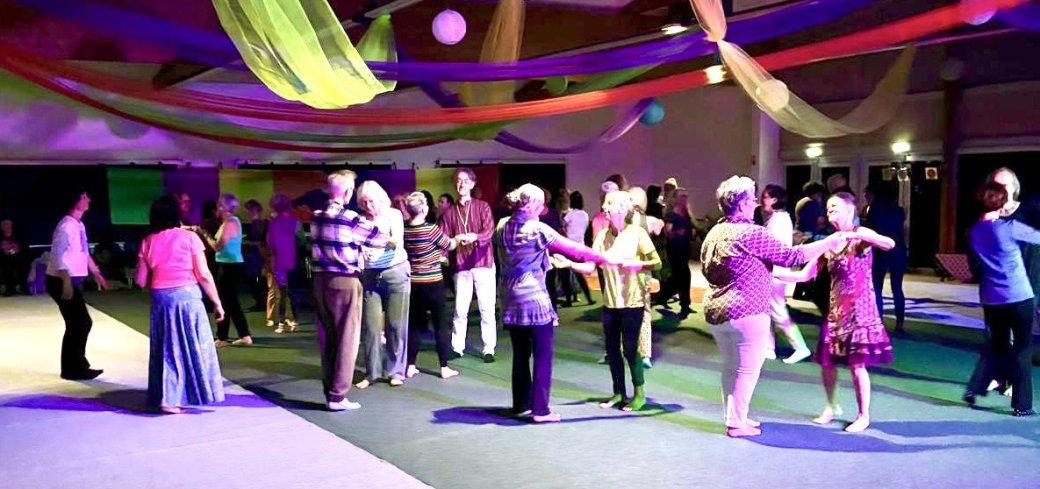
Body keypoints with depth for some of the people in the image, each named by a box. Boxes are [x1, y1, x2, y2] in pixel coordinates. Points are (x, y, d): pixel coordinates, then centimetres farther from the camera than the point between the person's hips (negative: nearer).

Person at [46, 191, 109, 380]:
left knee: (77, 324, 15)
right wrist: (66, 282, -33)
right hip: (62, 281, -9)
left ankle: (73, 367, 26)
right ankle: (75, 368, 8)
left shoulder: (79, 225, 11)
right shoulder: (67, 225, -19)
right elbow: (58, 255, -27)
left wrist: (96, 273, 26)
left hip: (73, 280, 9)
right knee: (82, 323, -5)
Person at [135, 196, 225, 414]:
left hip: (161, 300, 3)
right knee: (194, 346, 8)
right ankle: (198, 394, 13)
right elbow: (204, 275, -8)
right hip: (187, 296, -3)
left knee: (167, 349, 12)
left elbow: (141, 281, 4)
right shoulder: (189, 237, -5)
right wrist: (217, 302, 0)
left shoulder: (147, 242, 4)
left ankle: (168, 399, 11)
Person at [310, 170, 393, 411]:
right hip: (345, 282, -6)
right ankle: (338, 396, 2)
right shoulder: (351, 219, -12)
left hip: (321, 280, 6)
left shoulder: (316, 217, 6)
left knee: (327, 338, 12)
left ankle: (329, 392, 18)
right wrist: (392, 242, 20)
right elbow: (378, 237, -2)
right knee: (347, 339, 1)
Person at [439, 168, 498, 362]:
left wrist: (475, 237, -31)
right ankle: (457, 347, 15)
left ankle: (488, 349, 6)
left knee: (487, 309, 0)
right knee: (460, 309, 4)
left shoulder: (482, 206, 3)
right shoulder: (449, 211, 9)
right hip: (461, 265, 2)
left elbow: (489, 231, -11)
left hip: (483, 262, -2)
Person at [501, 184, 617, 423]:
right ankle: (540, 409, 4)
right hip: (534, 297, -7)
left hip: (512, 298, 7)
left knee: (520, 354, 14)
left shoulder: (504, 228, 7)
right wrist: (604, 258, -3)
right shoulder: (537, 229, -13)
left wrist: (548, 255, 26)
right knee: (543, 355, 1)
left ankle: (521, 404, 22)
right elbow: (573, 248, -10)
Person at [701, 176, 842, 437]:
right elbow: (790, 256, -14)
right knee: (748, 370, 4)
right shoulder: (752, 234, -15)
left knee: (730, 368, 18)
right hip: (747, 313, -8)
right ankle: (737, 423, 9)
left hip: (715, 311, 8)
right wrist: (829, 242, -4)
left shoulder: (714, 233, 9)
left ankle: (734, 416, 28)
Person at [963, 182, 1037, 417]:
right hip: (1019, 297, -5)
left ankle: (974, 390, 13)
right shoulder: (1010, 227, -12)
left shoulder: (973, 232, 4)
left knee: (996, 345, 19)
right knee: (1022, 348, 5)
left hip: (990, 299, 5)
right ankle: (1021, 404, 9)